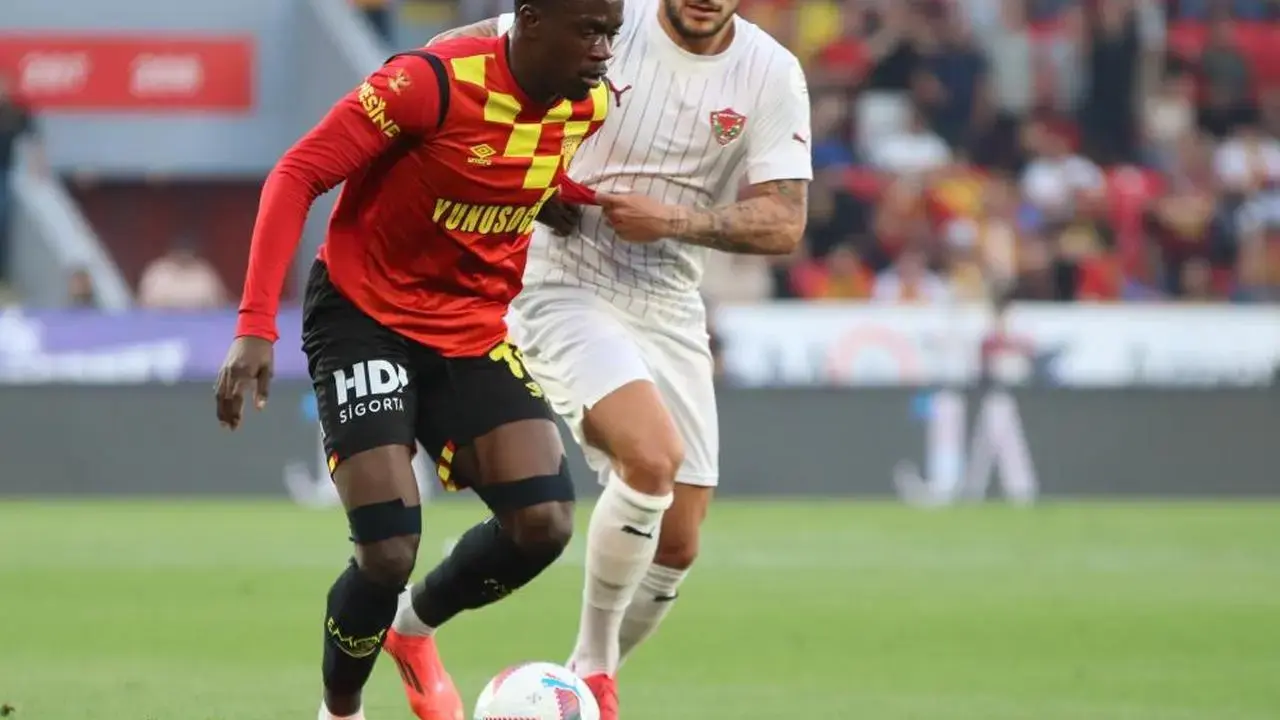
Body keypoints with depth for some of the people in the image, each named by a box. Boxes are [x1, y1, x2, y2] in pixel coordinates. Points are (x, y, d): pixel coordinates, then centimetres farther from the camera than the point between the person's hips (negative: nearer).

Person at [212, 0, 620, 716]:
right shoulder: (433, 84, -25)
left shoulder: (591, 107, -6)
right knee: (390, 551, -15)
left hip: (474, 331, 6)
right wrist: (256, 326, -26)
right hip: (365, 316, -5)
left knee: (544, 522, -12)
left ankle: (416, 627, 19)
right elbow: (297, 175, -21)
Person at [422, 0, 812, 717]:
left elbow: (783, 224, -6)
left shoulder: (772, 74, -3)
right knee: (653, 457, -29)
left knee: (676, 547, 5)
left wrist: (675, 219, -19)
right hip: (565, 289, -5)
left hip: (670, 309, 5)